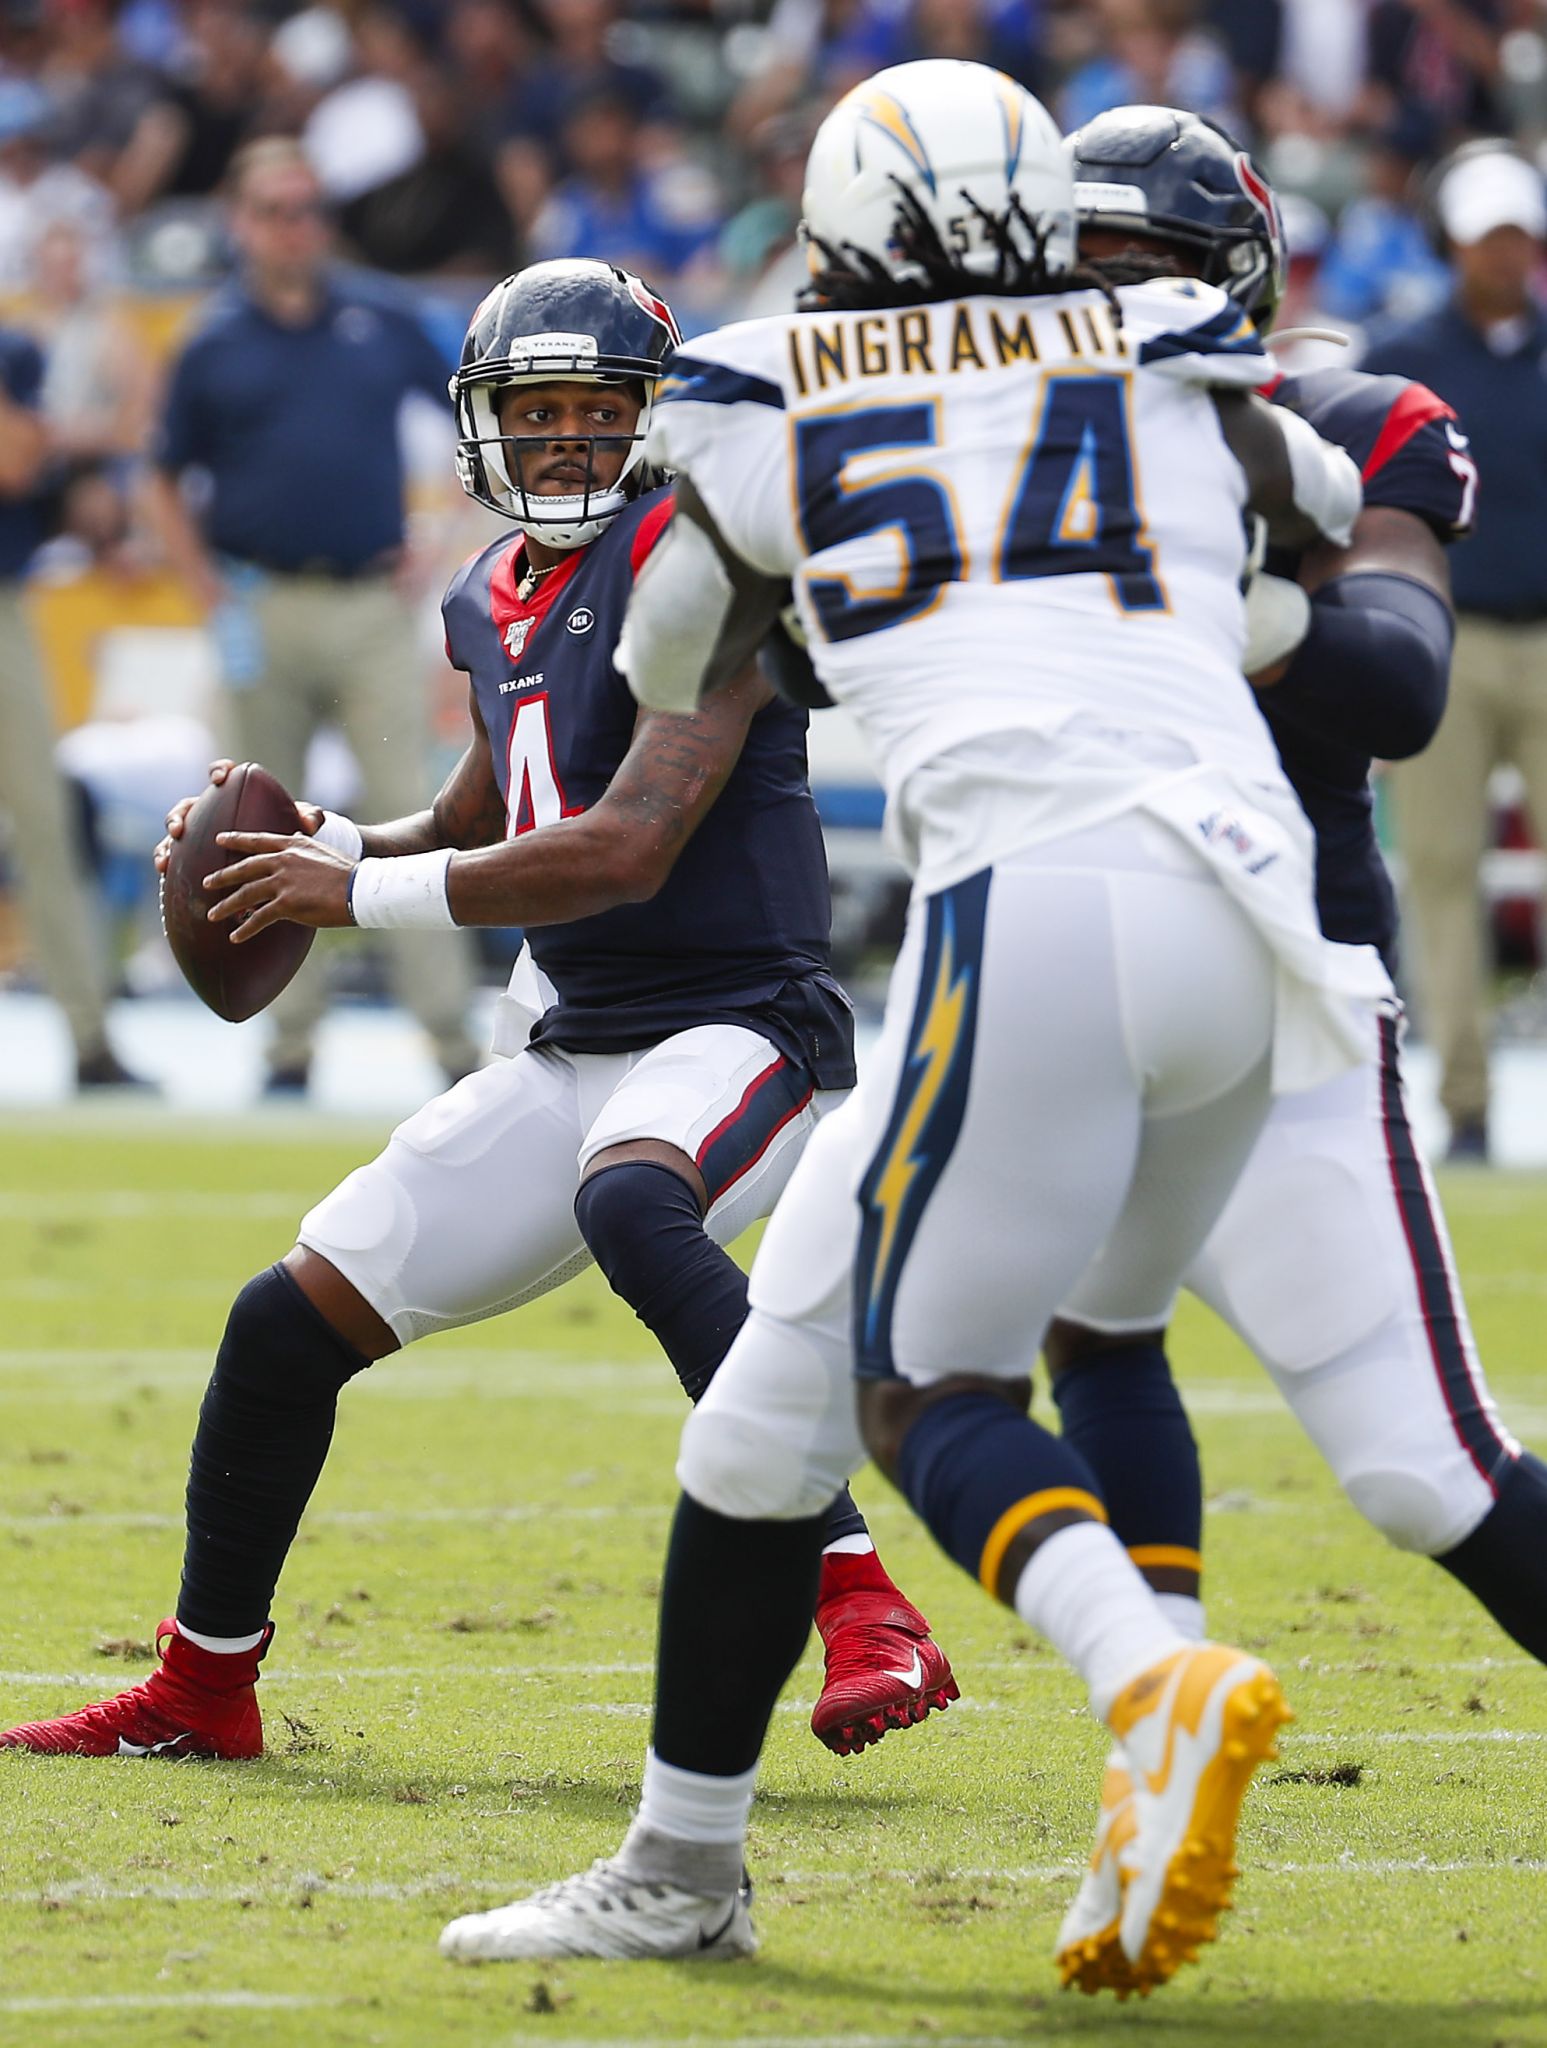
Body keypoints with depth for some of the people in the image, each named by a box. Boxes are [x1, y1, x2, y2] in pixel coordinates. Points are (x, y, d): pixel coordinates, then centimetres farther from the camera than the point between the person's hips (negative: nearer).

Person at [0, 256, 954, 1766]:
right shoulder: (492, 603, 12)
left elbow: (628, 849, -24)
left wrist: (366, 893, -17)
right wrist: (318, 841, 10)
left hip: (734, 1026, -8)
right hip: (565, 1051, 8)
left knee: (630, 1203, -41)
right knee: (288, 1323, 6)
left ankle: (865, 1620, -43)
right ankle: (201, 1689, 27)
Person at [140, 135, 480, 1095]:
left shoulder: (384, 326, 7)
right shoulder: (215, 348, 5)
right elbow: (166, 486, 9)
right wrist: (211, 592, -3)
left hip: (373, 608, 0)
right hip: (265, 611, 0)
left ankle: (452, 1032, -11)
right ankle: (293, 1040, 13)